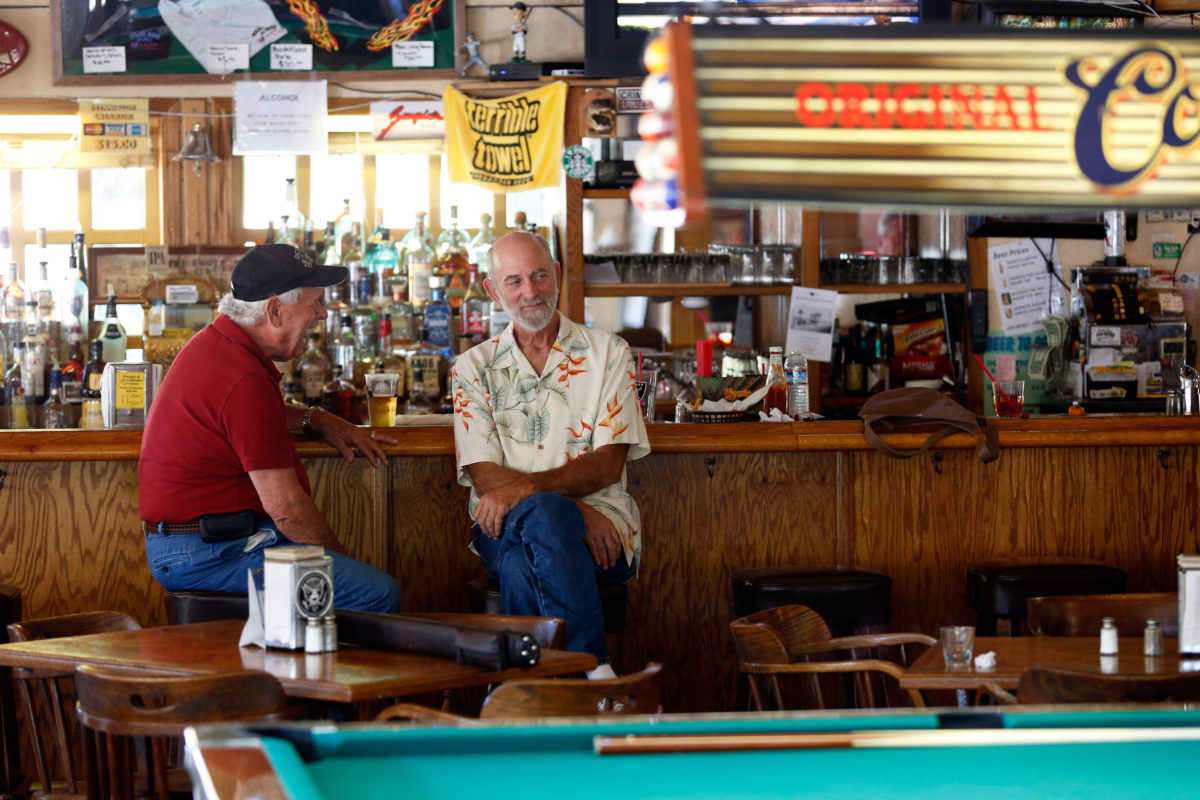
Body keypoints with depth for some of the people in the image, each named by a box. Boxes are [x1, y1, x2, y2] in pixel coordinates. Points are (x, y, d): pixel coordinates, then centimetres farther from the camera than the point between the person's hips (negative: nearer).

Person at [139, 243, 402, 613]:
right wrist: (337, 556, -4)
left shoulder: (215, 343, 11)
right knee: (377, 594, -20)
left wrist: (317, 420, 21)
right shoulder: (245, 379, -21)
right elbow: (285, 506, -20)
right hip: (209, 553, -11)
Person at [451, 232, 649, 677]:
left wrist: (525, 488, -19)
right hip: (503, 529, 1)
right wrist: (574, 510, -15)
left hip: (600, 527, -1)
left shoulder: (607, 354, 12)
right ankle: (595, 672, -35)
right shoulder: (474, 368, 14)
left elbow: (609, 463, 0)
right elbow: (485, 475, 2)